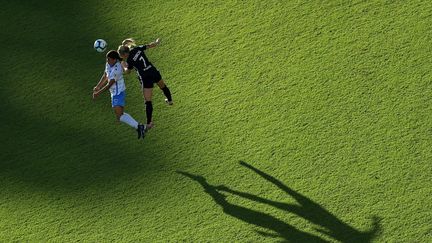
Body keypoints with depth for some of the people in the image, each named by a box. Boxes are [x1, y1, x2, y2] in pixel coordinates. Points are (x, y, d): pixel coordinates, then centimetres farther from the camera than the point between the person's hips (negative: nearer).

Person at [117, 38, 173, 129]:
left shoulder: (130, 60, -15)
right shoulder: (137, 49, -5)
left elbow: (127, 71, 3)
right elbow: (151, 45, 5)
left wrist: (124, 66, 23)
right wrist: (157, 42, 25)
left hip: (146, 79, -6)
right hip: (154, 72, 6)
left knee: (148, 102, -1)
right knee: (163, 86, 35)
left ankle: (149, 123, 1)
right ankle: (170, 100, 61)